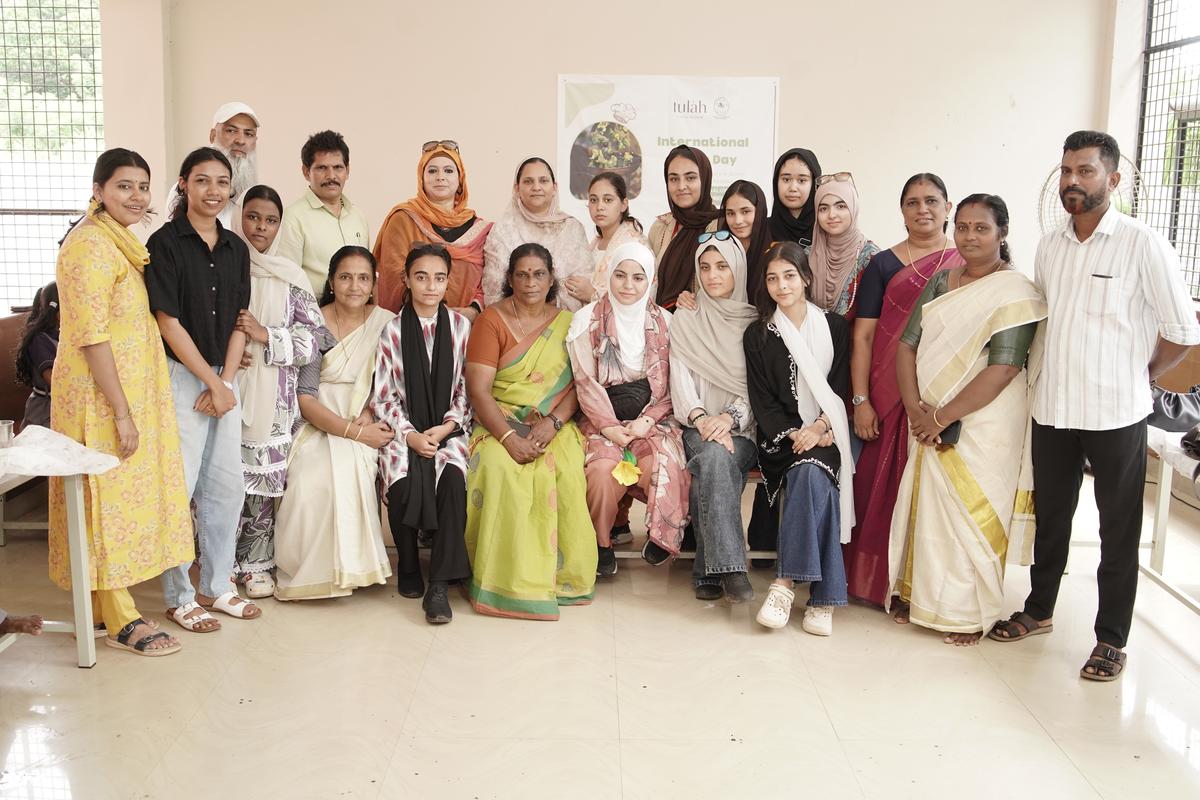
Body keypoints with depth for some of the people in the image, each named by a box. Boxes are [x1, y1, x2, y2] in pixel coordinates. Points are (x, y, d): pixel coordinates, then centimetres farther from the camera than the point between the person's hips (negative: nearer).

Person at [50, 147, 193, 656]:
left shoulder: (119, 242, 14)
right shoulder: (90, 246, -16)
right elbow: (91, 336, -21)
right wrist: (122, 411, -22)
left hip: (131, 390, 10)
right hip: (103, 395, -10)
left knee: (123, 494, 14)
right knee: (110, 494, -2)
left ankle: (107, 604, 25)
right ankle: (120, 620, 7)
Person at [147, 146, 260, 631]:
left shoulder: (235, 248, 10)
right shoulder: (166, 242, -7)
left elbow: (239, 322, 8)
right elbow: (169, 322, -11)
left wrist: (226, 381, -4)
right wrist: (212, 384, -12)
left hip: (224, 379, 6)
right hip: (181, 378, -6)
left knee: (227, 486, 9)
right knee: (179, 487, -2)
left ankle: (217, 586, 22)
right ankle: (179, 597, 10)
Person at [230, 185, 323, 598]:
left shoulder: (291, 278, 7)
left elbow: (312, 339, 3)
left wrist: (266, 336, -10)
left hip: (273, 397, 1)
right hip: (225, 388, -1)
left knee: (263, 479, 4)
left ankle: (256, 564, 17)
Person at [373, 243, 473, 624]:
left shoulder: (461, 326, 6)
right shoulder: (393, 329, 4)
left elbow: (466, 390, 7)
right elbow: (383, 396, 4)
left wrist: (445, 428, -9)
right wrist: (411, 435, -10)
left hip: (447, 430, 0)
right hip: (404, 431, 0)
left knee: (452, 478, -31)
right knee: (406, 482, -30)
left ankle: (439, 585, -26)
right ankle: (408, 568, -3)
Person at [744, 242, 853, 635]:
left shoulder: (835, 327, 10)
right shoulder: (757, 335, 9)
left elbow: (840, 389, 3)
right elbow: (762, 401, 3)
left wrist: (818, 429, -14)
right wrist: (793, 434, -13)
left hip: (827, 434, 0)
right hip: (782, 437, 0)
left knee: (811, 472, -34)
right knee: (814, 477, -32)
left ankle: (786, 582, -32)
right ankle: (824, 596, -33)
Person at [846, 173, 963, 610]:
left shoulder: (968, 264, 8)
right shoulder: (882, 264, 6)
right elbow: (863, 335, 2)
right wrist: (860, 401, -5)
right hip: (889, 395, -1)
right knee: (886, 484, 1)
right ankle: (885, 583, 14)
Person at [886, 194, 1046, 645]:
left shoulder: (1015, 293, -10)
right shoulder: (941, 282, 11)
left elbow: (1003, 369, -18)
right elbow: (908, 345, 6)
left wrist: (942, 416, -17)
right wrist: (916, 408, -9)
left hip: (983, 427, -5)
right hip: (932, 423, 6)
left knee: (972, 515, 1)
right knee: (928, 506, 10)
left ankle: (970, 615, 17)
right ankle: (924, 599, 26)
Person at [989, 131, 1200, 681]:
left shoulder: (1143, 245, -10)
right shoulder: (1049, 246, 7)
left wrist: (1137, 378, 0)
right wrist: (1053, 375, 9)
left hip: (1115, 414, -5)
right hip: (1051, 408, 5)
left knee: (1119, 531, 7)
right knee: (1050, 517, 18)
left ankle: (1112, 639, 18)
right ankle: (1039, 610, 35)